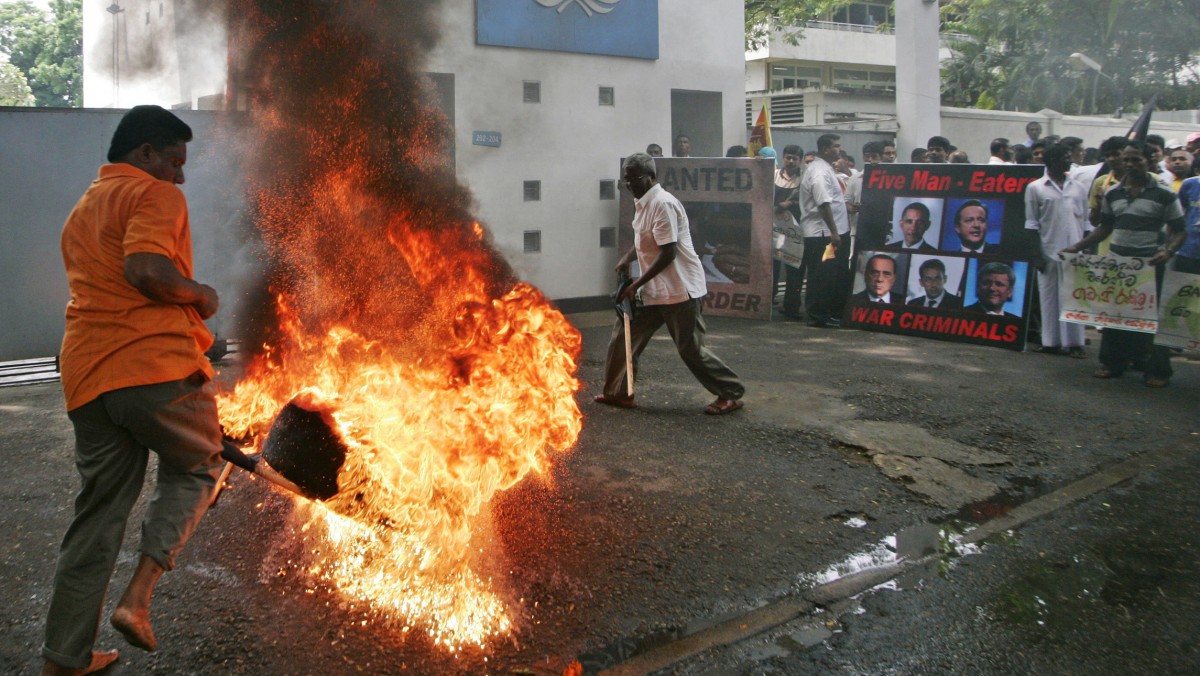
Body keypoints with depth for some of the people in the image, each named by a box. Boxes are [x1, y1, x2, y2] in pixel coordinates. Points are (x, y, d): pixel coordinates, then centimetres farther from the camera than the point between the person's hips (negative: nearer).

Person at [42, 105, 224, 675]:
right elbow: (147, 269, -21)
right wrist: (202, 296, -5)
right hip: (156, 366, -8)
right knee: (196, 469, 15)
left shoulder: (80, 211, 25)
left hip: (87, 376, 8)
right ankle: (138, 599, 0)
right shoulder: (155, 194, -4)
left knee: (99, 512, 15)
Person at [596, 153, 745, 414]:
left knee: (691, 349, -2)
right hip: (654, 290, 9)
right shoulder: (642, 203, 10)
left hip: (680, 289, -9)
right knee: (624, 335, 9)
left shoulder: (663, 204, -19)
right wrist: (628, 257, 6)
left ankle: (731, 394, 13)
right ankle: (618, 393, 21)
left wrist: (636, 285, -20)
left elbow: (668, 253, -23)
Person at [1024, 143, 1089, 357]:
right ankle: (1051, 342, 9)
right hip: (1049, 251, -3)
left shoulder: (1079, 188, 11)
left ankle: (1075, 343, 6)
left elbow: (1086, 222, 13)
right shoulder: (1035, 188, 1)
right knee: (1049, 297, 1)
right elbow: (1032, 224, 0)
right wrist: (1037, 254, -6)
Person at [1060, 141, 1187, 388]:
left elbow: (1179, 231, -2)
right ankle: (1113, 363, 19)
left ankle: (1158, 371, 10)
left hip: (1149, 264, -4)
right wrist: (1078, 246, 5)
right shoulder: (1112, 193, 8)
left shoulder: (1164, 195, -4)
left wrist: (1168, 251, -21)